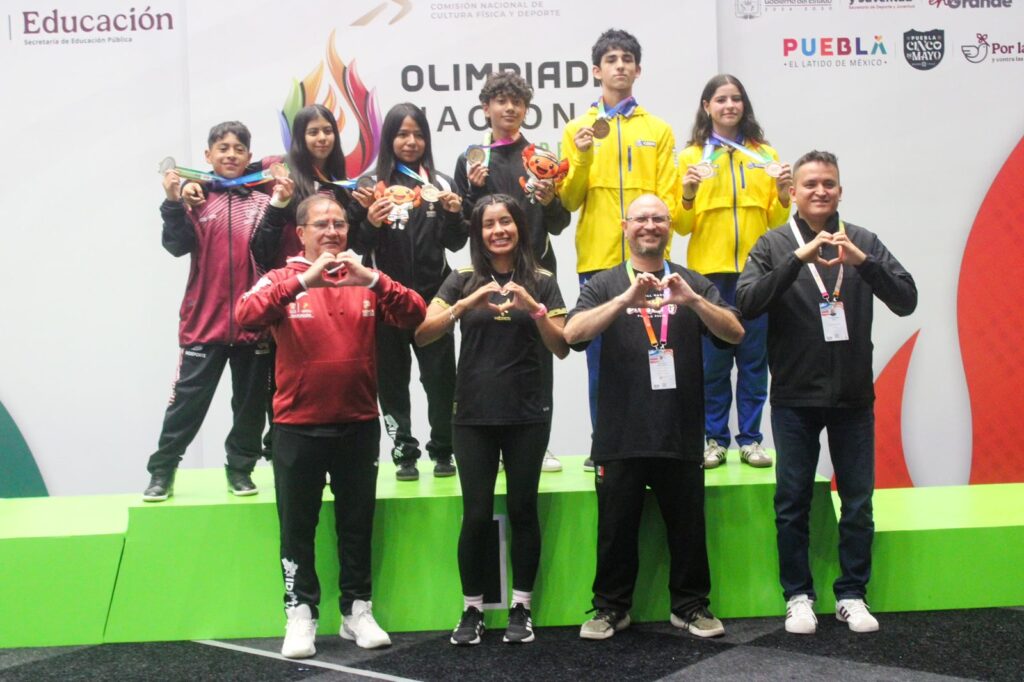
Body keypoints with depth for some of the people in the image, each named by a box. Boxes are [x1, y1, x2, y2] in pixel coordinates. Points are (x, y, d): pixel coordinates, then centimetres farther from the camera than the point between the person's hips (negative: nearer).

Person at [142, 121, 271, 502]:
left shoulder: (262, 202, 5)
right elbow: (177, 245, -8)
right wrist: (173, 203, -20)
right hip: (205, 321, -1)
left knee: (251, 402, 9)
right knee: (187, 400, 1)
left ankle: (241, 468, 22)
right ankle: (162, 471, 12)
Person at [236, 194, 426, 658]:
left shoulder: (366, 282, 5)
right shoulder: (282, 279, -1)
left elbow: (414, 315, -9)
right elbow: (246, 315, -20)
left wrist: (372, 280, -23)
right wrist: (304, 279, -28)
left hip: (359, 424, 2)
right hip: (298, 426, -2)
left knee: (357, 522, 11)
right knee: (297, 525, 6)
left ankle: (357, 609, 23)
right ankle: (300, 613, 16)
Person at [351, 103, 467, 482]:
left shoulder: (440, 184, 6)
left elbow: (455, 244, 5)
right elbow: (360, 246, 0)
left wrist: (455, 215, -14)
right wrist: (371, 224, -20)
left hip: (432, 295, 0)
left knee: (440, 376, 2)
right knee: (393, 379, 5)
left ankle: (443, 452, 13)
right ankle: (405, 453, 13)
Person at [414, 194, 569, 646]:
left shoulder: (542, 282, 5)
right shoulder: (462, 280, 4)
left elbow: (562, 348, -1)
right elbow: (422, 334, -6)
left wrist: (534, 308, -17)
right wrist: (467, 304, -20)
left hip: (528, 414, 0)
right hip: (474, 414, 0)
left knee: (523, 510, 6)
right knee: (477, 514, 0)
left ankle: (521, 608, 16)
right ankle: (472, 610, 13)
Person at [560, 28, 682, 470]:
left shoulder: (659, 130, 12)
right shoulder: (578, 130, 11)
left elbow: (668, 197, 8)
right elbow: (569, 200, 5)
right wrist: (583, 159, -10)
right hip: (597, 259, 0)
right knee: (601, 359, 2)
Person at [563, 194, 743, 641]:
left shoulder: (693, 283, 10)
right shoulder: (605, 284, 6)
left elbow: (735, 333, -3)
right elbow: (573, 334, -11)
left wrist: (692, 300, -20)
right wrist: (627, 298, -24)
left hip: (681, 432, 1)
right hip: (620, 434, -1)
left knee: (688, 527, 8)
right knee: (617, 528, 7)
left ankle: (691, 605, 24)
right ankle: (611, 607, 22)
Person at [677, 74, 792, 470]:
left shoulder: (765, 154, 11)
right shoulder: (691, 156, 6)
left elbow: (775, 221, 11)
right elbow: (683, 226, 3)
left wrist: (783, 196, -8)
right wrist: (688, 197, -15)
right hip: (709, 271, -1)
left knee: (754, 358, 3)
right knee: (713, 359, 0)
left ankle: (751, 439, 12)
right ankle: (715, 440, 10)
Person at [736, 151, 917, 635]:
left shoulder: (863, 241, 4)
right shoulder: (773, 245, 1)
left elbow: (906, 301, -5)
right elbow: (747, 302, -14)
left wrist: (862, 261, -21)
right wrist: (799, 258, -24)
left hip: (854, 396, 2)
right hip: (794, 397, -1)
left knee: (858, 502, 7)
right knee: (792, 501, 5)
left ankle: (852, 594, 20)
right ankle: (798, 595, 17)